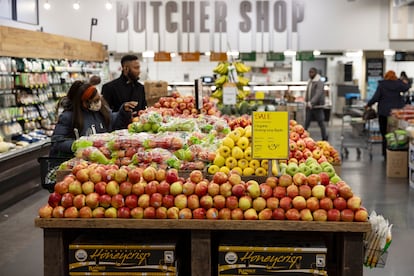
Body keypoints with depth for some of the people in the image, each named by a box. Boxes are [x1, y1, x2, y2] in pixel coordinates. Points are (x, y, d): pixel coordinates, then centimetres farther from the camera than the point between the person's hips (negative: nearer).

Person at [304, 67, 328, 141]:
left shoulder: (319, 83, -13)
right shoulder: (309, 82, 13)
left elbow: (318, 94, -24)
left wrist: (311, 102, -34)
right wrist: (306, 101, 12)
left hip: (317, 106, -7)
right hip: (309, 107, 7)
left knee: (321, 123, 2)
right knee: (306, 122, 4)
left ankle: (325, 138, 13)